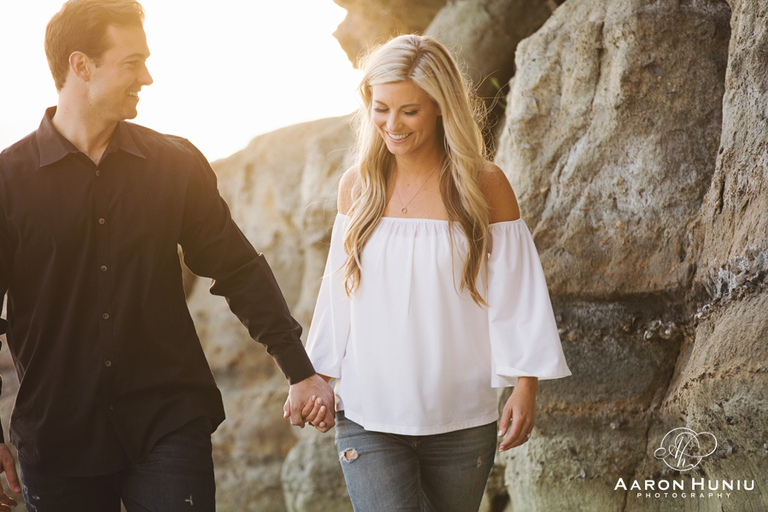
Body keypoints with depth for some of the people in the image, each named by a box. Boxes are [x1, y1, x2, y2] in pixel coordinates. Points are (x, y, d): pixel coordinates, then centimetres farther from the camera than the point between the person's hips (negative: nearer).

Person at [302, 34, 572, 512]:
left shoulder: (484, 186, -3)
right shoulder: (358, 186, 6)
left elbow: (516, 292, -1)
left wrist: (525, 390, -5)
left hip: (461, 422, -1)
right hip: (368, 417, 1)